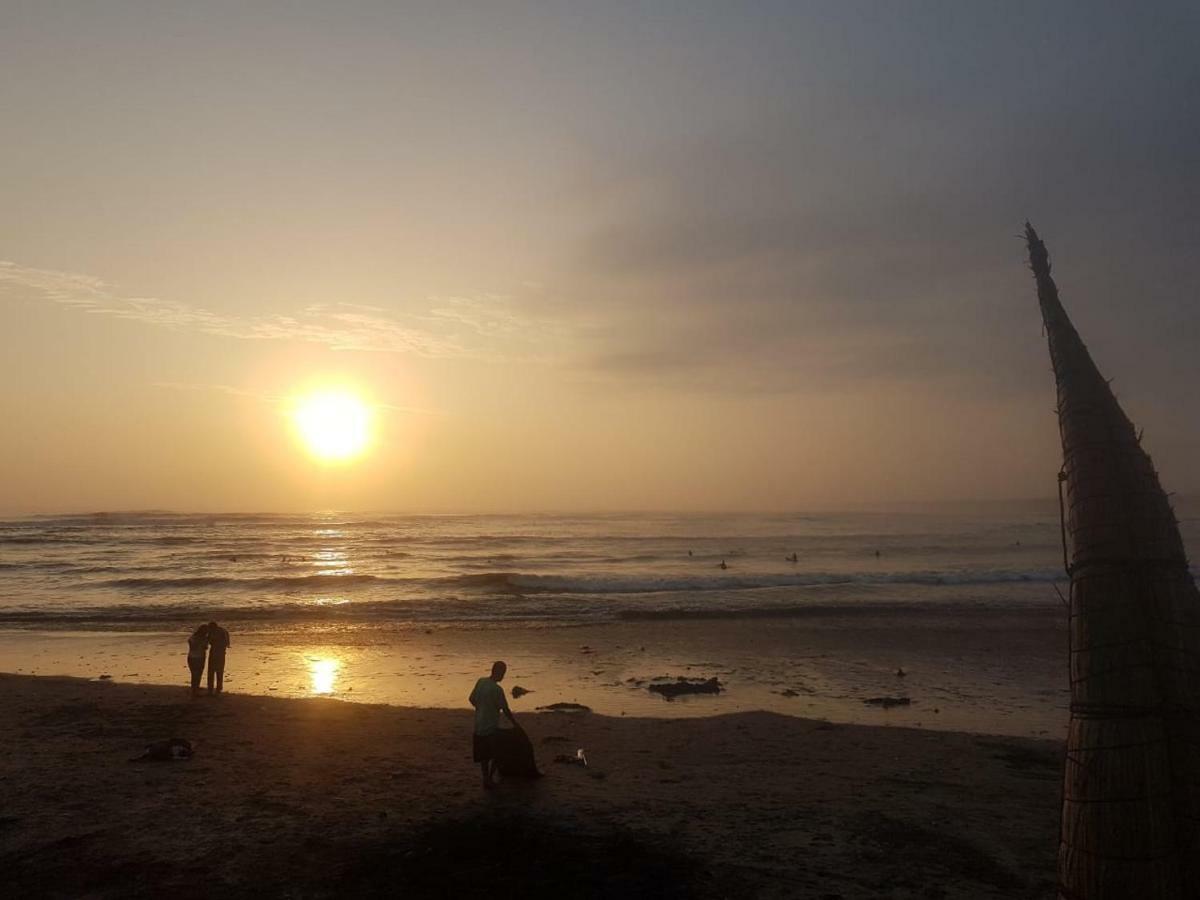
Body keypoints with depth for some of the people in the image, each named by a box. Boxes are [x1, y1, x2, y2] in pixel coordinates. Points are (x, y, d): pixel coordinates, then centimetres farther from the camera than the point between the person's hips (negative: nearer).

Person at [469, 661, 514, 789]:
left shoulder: (480, 682, -2)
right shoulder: (497, 689, -21)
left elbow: (471, 699, 8)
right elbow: (505, 709, -17)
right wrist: (515, 724, -5)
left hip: (479, 727, 6)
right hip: (491, 728, -6)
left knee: (483, 756, 16)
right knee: (497, 754, 12)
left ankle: (486, 779, 21)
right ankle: (489, 779, 12)